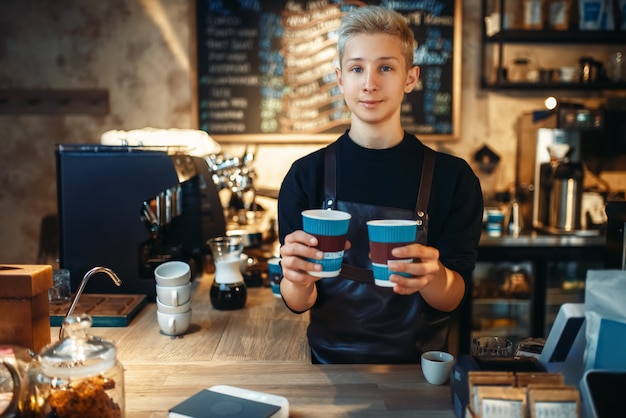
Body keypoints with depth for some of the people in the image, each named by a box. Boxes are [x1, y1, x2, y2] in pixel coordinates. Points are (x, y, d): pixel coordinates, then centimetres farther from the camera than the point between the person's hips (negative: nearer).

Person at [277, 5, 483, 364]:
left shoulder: (453, 177, -4)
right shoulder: (306, 175, -3)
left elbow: (453, 300, -3)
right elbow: (297, 303, -1)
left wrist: (432, 276, -25)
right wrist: (298, 282, -23)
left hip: (420, 365, 0)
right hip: (331, 359, 0)